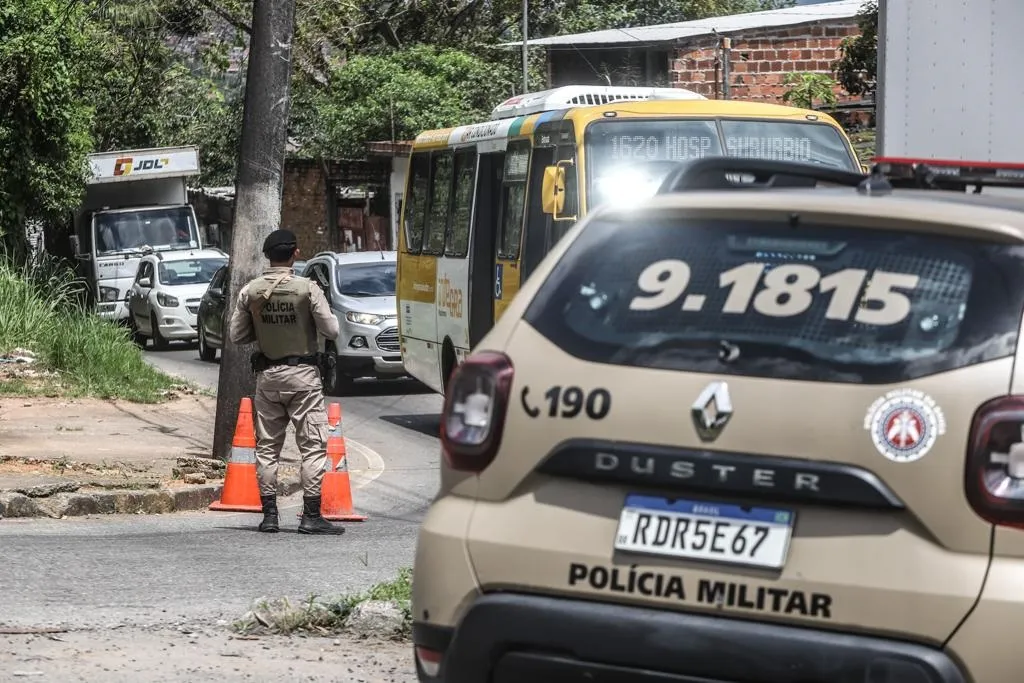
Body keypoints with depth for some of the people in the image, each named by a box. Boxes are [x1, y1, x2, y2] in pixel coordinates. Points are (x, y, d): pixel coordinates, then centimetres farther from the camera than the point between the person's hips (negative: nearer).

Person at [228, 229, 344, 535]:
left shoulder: (250, 291, -2)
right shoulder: (307, 289, -11)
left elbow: (236, 335, 3)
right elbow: (331, 330, -9)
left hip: (267, 374, 4)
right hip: (302, 373, -4)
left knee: (267, 447, 11)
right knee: (313, 445, 1)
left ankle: (269, 515, 10)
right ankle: (311, 516, -4)